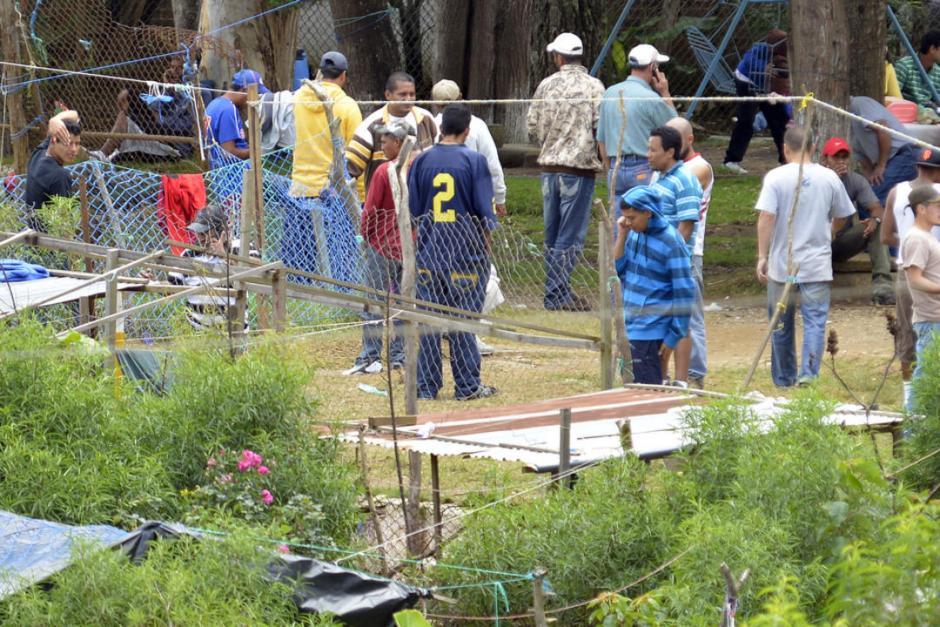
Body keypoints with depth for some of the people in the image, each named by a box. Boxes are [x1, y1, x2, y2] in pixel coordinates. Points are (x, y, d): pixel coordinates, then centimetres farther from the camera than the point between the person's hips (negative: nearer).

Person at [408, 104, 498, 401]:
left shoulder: (422, 161, 3)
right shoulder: (474, 160, -5)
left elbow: (412, 212, 7)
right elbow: (484, 212, -4)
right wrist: (486, 248, 8)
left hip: (429, 253, 2)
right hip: (466, 253, -2)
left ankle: (426, 386, 7)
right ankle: (467, 385, 5)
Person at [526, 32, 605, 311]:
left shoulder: (546, 84, 5)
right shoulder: (593, 86, -7)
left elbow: (532, 125, 8)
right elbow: (601, 126, -13)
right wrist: (602, 154, 6)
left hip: (549, 165, 5)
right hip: (579, 165, -5)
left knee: (552, 233, 14)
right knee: (570, 234, -2)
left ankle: (556, 291, 19)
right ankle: (556, 294, -5)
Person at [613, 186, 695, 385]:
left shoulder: (671, 243, -14)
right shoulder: (635, 235, 7)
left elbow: (684, 293, -13)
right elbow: (616, 271, 12)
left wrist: (673, 336, -13)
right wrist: (622, 236, -1)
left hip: (651, 332, -7)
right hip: (629, 328, 7)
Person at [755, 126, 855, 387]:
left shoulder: (775, 177, -7)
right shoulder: (829, 178, 1)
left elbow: (766, 218, -13)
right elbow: (839, 218, 12)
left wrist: (762, 256, -8)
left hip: (781, 264, 0)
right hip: (818, 264, 0)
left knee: (781, 324, 12)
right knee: (815, 321, -2)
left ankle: (783, 379, 21)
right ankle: (809, 374, -18)